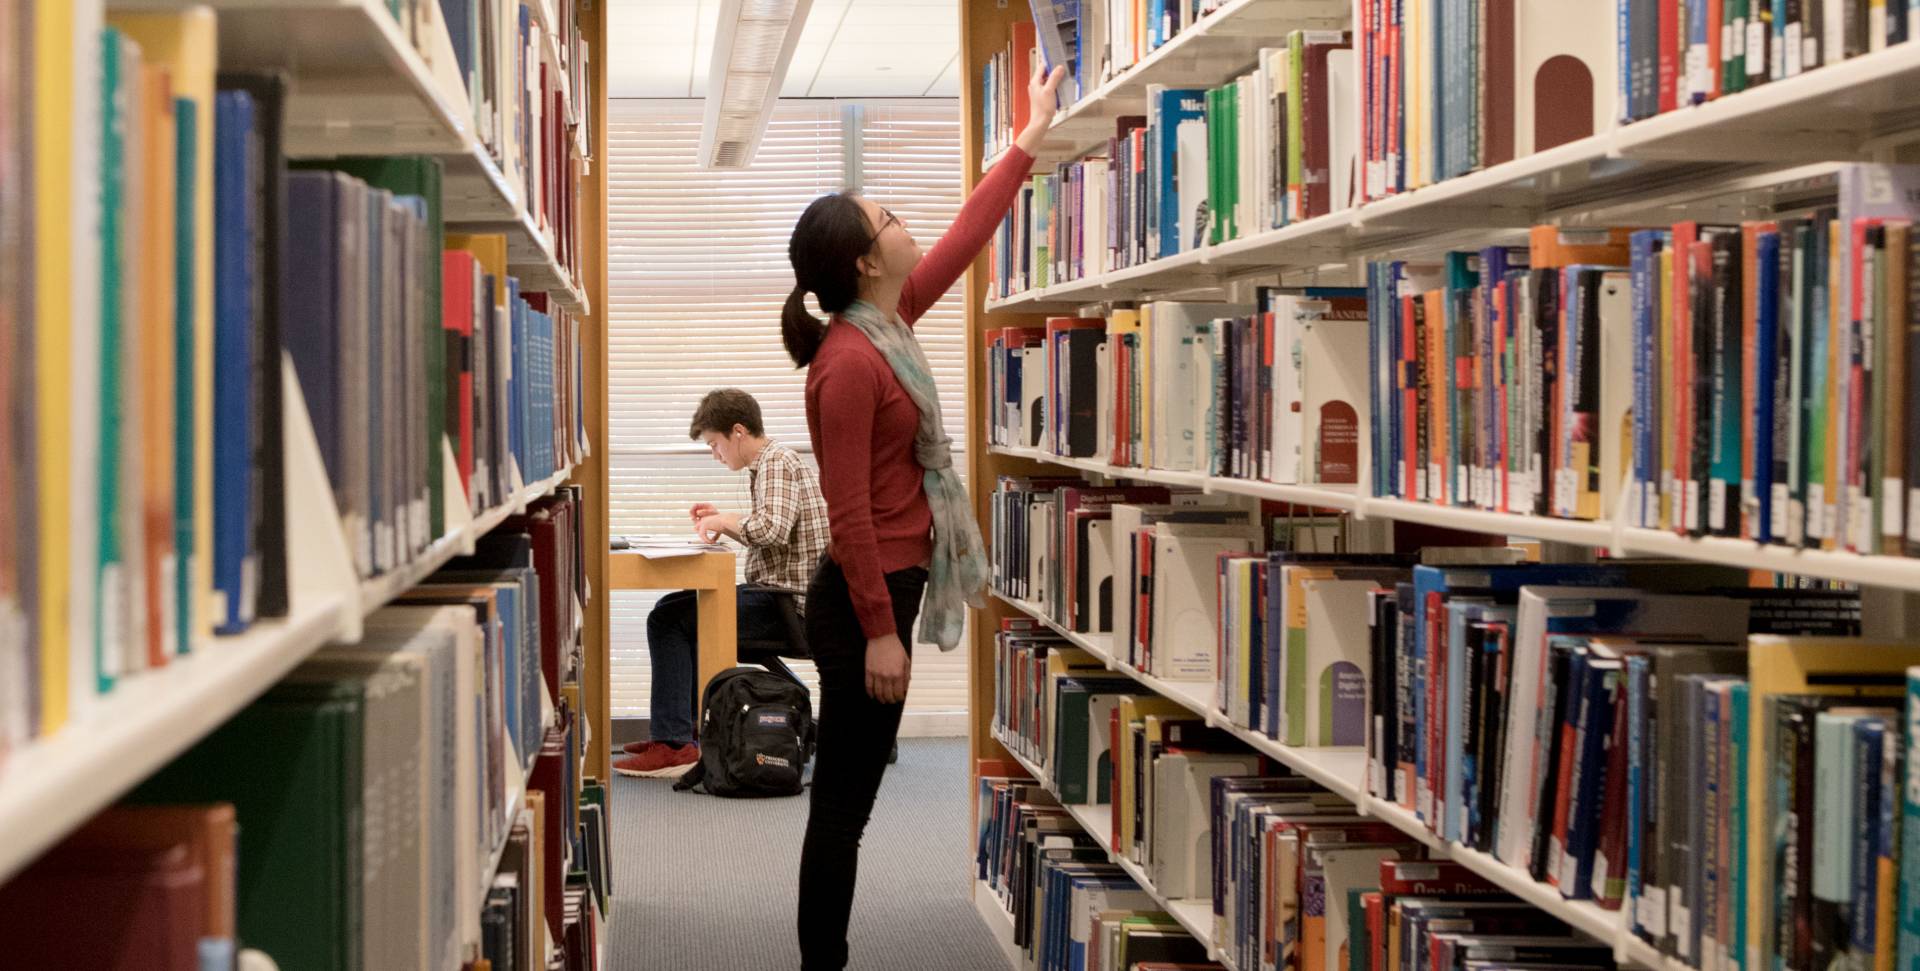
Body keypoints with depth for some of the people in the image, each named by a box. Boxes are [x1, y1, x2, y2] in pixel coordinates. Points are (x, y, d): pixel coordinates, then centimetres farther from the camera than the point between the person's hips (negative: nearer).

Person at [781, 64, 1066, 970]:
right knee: (843, 803, -2)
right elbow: (850, 513, -22)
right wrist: (878, 632, -21)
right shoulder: (851, 364, -21)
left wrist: (1031, 139, 25)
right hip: (862, 604, -10)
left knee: (848, 798, 15)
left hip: (882, 591, 10)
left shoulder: (889, 323, 6)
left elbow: (965, 237, 19)